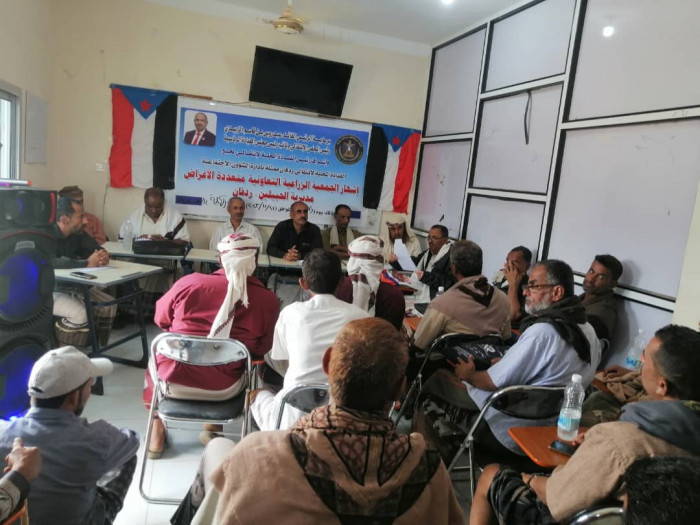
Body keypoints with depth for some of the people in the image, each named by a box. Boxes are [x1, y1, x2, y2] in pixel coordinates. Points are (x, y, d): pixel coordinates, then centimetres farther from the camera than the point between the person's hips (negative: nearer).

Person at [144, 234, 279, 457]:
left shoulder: (189, 282, -11)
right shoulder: (268, 300, -13)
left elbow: (161, 320, 7)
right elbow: (261, 350, 2)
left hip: (172, 380, 0)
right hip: (223, 390, 0)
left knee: (156, 356, 34)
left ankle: (157, 432, 38)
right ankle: (213, 429, 36)